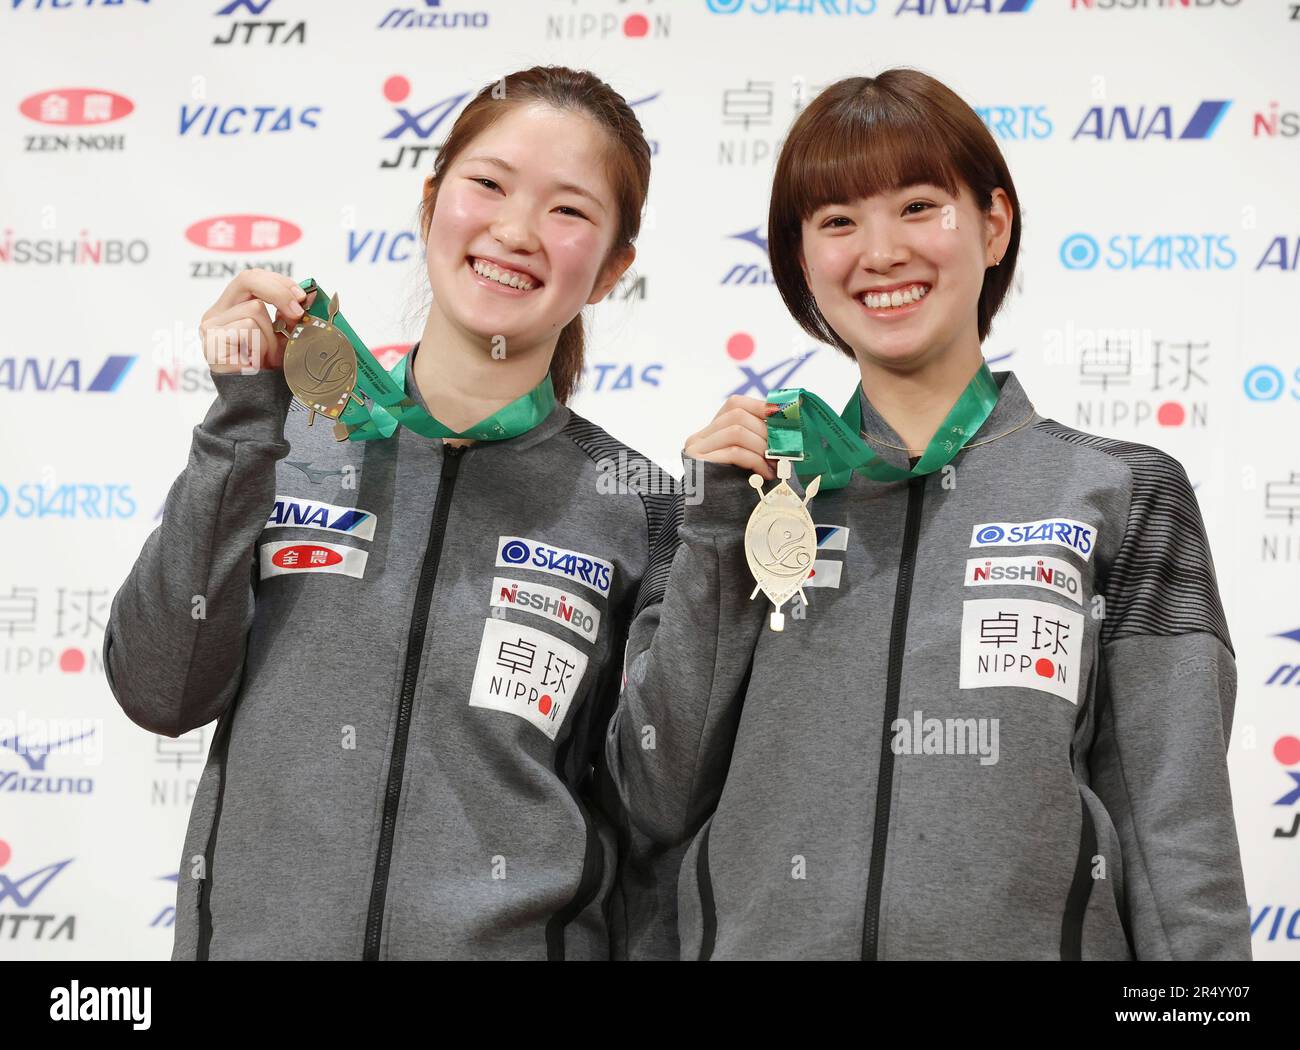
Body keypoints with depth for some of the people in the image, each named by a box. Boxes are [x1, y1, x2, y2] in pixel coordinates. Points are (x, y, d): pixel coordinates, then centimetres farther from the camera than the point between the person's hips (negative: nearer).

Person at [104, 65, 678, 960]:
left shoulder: (632, 506, -3)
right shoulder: (294, 444, 0)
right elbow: (160, 694, -9)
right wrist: (241, 423, -13)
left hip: (515, 938, -1)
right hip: (254, 930, 1)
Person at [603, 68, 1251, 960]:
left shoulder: (1121, 495, -2)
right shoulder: (755, 482, 3)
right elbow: (660, 801, -2)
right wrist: (719, 536, -9)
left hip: (1033, 934, -1)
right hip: (760, 936, 2)